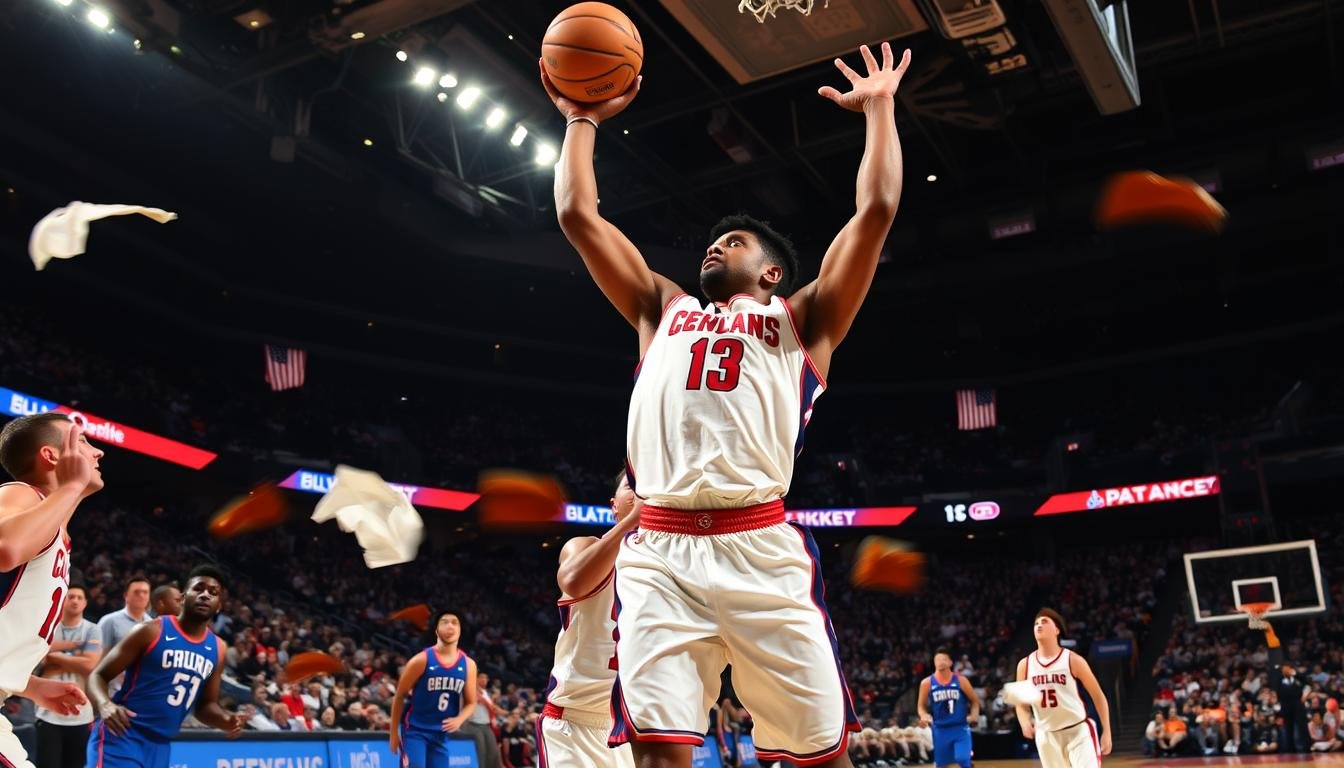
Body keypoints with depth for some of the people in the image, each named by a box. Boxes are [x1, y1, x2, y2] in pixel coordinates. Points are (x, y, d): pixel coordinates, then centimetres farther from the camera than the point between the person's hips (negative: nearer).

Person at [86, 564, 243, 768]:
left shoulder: (217, 649, 9)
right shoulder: (152, 631, -7)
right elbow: (98, 675, -5)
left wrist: (225, 720, -4)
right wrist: (105, 705, -27)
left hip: (159, 746, 7)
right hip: (121, 736, -7)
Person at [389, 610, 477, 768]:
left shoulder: (468, 664, 0)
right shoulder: (421, 660, -12)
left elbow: (471, 703, 8)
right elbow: (399, 697, -3)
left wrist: (459, 719, -13)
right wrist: (393, 732, -3)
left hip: (441, 733, 5)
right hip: (415, 729, -4)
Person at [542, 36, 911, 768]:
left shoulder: (801, 320, 19)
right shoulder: (663, 310, 27)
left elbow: (875, 211, 10)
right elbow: (578, 216, 26)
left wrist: (881, 109, 17)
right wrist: (582, 119, 31)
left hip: (760, 549, -2)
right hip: (657, 552, 2)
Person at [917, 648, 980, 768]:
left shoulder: (960, 680, -4)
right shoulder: (927, 683, -3)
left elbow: (975, 701, 6)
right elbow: (921, 705, 7)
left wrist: (974, 715, -13)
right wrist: (924, 716, -14)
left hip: (961, 727, -1)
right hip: (940, 729, 1)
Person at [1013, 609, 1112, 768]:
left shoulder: (1073, 660, -9)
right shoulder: (1025, 665, 0)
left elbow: (1098, 696, -2)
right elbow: (1021, 704, 9)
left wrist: (1107, 732, -5)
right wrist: (1025, 723, -12)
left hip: (1078, 731, -3)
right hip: (1047, 735, 4)